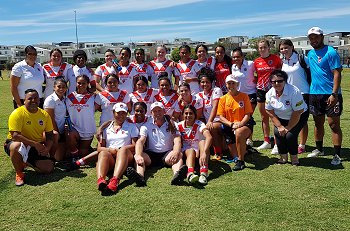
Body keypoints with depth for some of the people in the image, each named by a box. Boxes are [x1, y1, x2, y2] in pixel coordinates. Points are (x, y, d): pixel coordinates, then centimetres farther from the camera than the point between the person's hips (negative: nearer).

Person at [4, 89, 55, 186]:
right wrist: (35, 144, -31)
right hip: (17, 143, -5)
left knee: (49, 168, -10)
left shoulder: (44, 114, -1)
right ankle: (19, 173, -14)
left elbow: (50, 135, 3)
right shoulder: (17, 114, -17)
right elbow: (15, 136, -26)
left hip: (37, 147, 5)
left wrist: (47, 148, -16)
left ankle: (26, 162, 20)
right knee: (17, 146, -41)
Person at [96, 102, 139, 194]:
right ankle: (100, 180, -62)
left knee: (123, 150, -36)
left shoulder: (131, 127, 21)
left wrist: (120, 149, -9)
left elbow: (135, 146, 7)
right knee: (103, 153, -34)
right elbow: (99, 148, 14)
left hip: (126, 156, -1)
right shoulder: (106, 128, 24)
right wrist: (110, 150, -8)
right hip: (110, 157, 1)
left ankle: (114, 180, -59)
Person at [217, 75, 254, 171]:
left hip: (244, 124, -3)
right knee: (234, 155, 2)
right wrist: (232, 124, -18)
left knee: (239, 132, -41)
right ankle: (244, 147, 40)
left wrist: (240, 124, -22)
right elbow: (221, 117, -1)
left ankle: (241, 161, -26)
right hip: (229, 126, 3)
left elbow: (248, 115, -4)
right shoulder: (223, 99, 5)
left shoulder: (244, 96, 0)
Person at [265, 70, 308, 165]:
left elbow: (297, 113, -23)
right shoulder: (269, 93, -11)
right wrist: (279, 126, -11)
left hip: (300, 116, -4)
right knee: (278, 132, -18)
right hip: (281, 118, 4)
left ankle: (294, 157, 6)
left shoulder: (294, 91, -28)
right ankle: (283, 156, 4)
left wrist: (288, 128, -18)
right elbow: (270, 112, -4)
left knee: (290, 135, -21)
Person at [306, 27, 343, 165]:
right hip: (315, 93, 7)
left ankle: (337, 155, 3)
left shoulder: (330, 52, -9)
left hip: (331, 94, -7)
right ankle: (319, 149, 29)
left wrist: (334, 94, -22)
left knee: (334, 124, -3)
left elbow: (337, 74, -14)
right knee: (318, 123, 15)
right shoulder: (310, 54, 13)